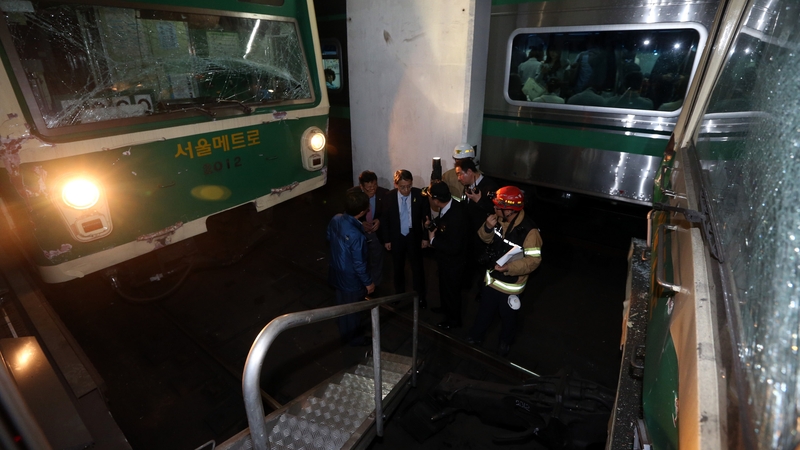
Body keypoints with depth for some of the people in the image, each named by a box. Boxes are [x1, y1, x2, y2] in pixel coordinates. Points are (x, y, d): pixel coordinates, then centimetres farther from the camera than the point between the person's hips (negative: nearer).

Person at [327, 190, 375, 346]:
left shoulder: (336, 219, -14)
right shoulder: (356, 236, -37)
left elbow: (329, 238, 6)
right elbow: (359, 265, -26)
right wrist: (368, 282, -11)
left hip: (336, 271, 8)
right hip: (350, 278, -7)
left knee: (342, 302, 31)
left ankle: (344, 327, 57)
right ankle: (351, 336, 44)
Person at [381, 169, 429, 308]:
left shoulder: (420, 195, -14)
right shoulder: (389, 197, -12)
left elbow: (426, 217, -4)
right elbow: (384, 219, -3)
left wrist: (425, 237, -3)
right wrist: (386, 239, -1)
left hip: (414, 237, -1)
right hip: (396, 238, 1)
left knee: (417, 268, 7)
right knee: (398, 268, 16)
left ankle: (420, 297, 24)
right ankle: (399, 295, 35)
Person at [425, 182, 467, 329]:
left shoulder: (455, 217, -38)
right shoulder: (449, 205, -12)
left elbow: (453, 247, -36)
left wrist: (433, 240, -25)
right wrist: (431, 224, -8)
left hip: (452, 261, -8)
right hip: (445, 258, 8)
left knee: (451, 290, 16)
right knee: (444, 285, 30)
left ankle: (453, 319, 41)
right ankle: (445, 307, 57)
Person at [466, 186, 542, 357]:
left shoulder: (529, 230, -29)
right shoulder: (499, 220, -10)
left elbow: (533, 260, -25)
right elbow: (487, 239, 4)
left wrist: (510, 267, -37)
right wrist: (488, 228, -18)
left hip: (510, 285, -5)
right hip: (491, 278, 5)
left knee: (508, 316, 22)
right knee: (484, 310, 25)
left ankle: (505, 342, 50)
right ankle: (475, 336, 49)